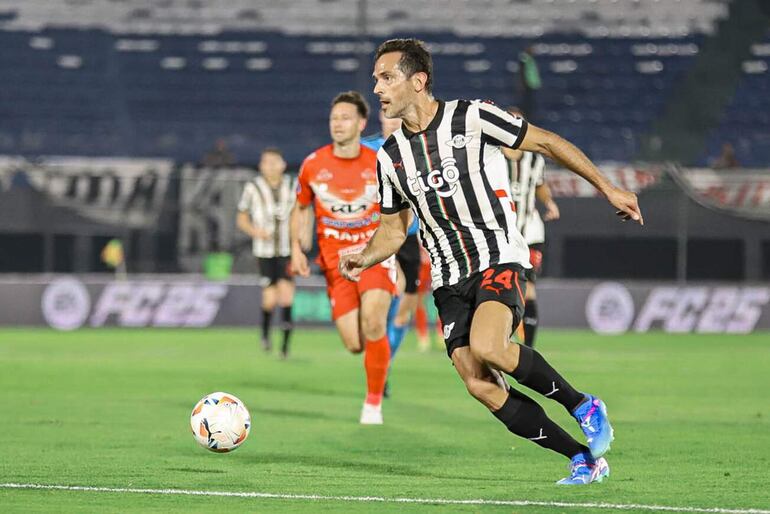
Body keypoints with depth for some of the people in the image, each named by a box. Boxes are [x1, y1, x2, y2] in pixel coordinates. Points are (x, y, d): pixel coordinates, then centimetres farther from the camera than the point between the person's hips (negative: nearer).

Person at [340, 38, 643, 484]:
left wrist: (608, 189, 0)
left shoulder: (472, 119, -7)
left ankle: (583, 406, -10)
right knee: (481, 386, -11)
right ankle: (584, 460, -1)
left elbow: (548, 143, 0)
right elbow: (394, 229, 19)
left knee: (486, 347, -32)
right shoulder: (390, 156, 9)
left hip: (499, 260, -5)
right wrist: (364, 259, -2)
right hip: (449, 280, 5)